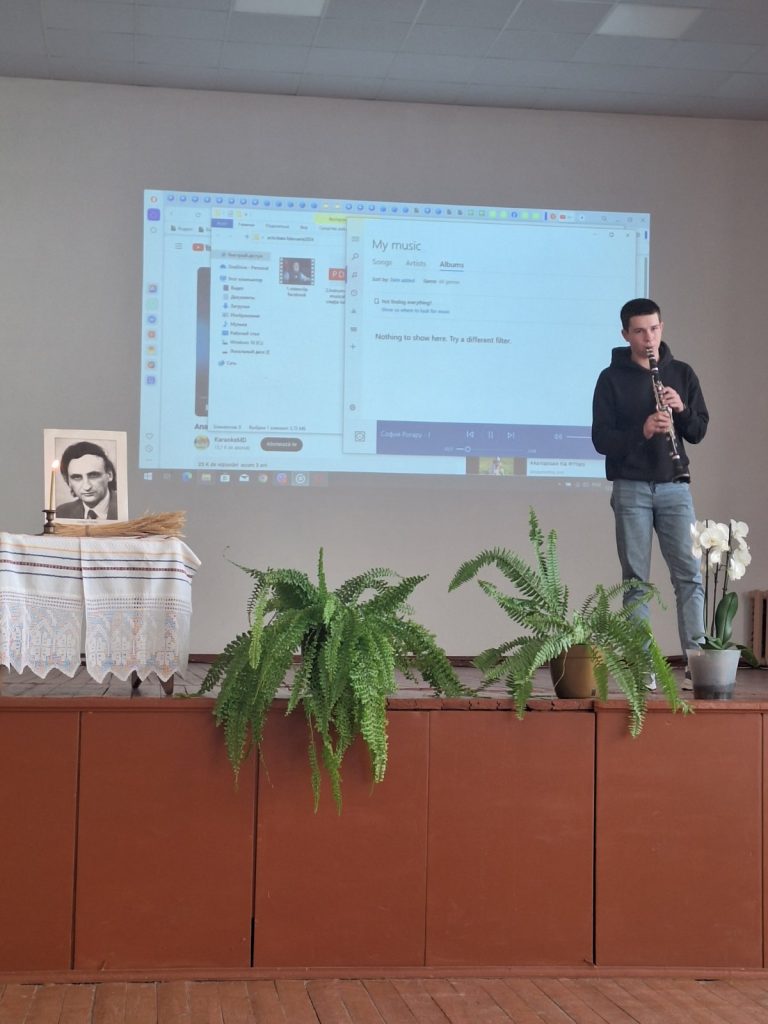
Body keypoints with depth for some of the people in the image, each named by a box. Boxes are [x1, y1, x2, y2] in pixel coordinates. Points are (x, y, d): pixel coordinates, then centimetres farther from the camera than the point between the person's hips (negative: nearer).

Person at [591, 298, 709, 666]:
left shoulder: (681, 373, 10)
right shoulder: (611, 378, 2)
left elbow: (698, 432, 8)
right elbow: (601, 439, -4)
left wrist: (681, 409, -12)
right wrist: (641, 431, -21)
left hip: (674, 486, 2)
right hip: (631, 488, -2)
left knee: (689, 574, -6)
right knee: (636, 579, 0)